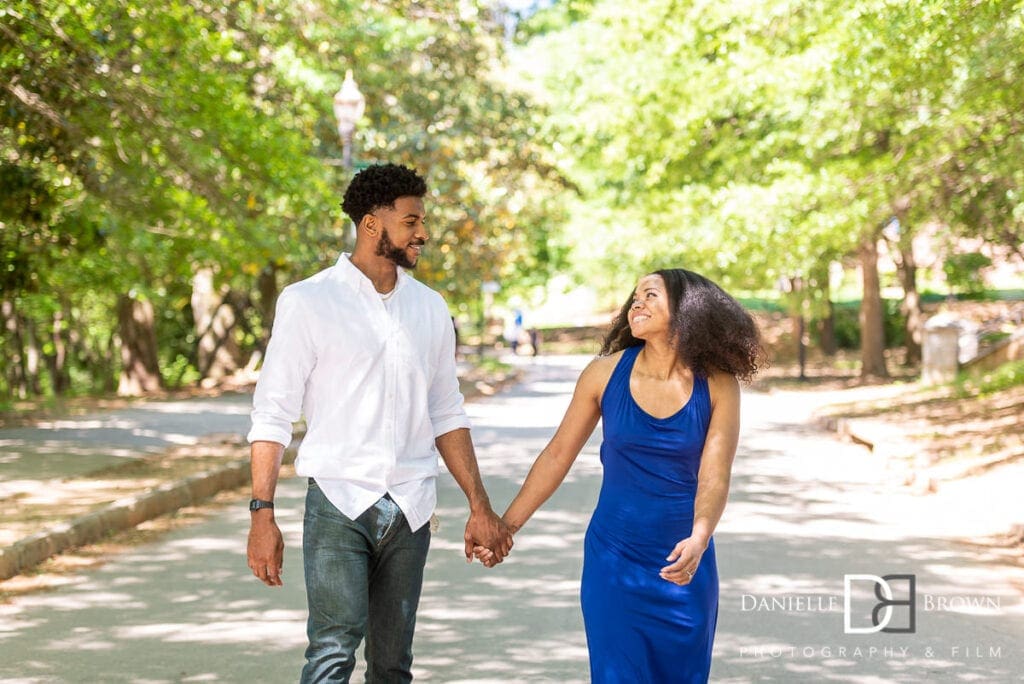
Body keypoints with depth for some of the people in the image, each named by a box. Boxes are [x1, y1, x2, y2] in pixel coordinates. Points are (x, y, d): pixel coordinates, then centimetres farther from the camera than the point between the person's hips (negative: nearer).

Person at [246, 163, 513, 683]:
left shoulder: (430, 309, 12)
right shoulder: (308, 302, -2)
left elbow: (446, 416, 16)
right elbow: (272, 416, -4)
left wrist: (479, 507, 11)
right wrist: (262, 514, -11)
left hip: (410, 510, 5)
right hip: (338, 503, -4)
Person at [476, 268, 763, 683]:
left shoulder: (717, 386, -8)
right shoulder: (605, 373, -5)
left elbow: (714, 478, -13)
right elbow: (557, 456, 3)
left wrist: (698, 540, -32)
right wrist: (506, 526, 3)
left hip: (684, 561, 0)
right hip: (613, 561, 0)